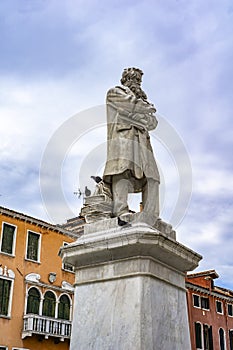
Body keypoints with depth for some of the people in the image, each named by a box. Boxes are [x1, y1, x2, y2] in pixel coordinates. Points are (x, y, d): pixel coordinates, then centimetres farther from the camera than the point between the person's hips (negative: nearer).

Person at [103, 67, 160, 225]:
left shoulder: (141, 100, 39)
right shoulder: (115, 92, 21)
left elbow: (153, 123, 23)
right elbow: (130, 105, 1)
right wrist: (148, 108, 17)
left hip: (141, 138, 6)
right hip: (122, 134, -6)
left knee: (151, 178, -12)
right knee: (123, 167, -30)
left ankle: (151, 218, -21)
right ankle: (121, 210, -44)